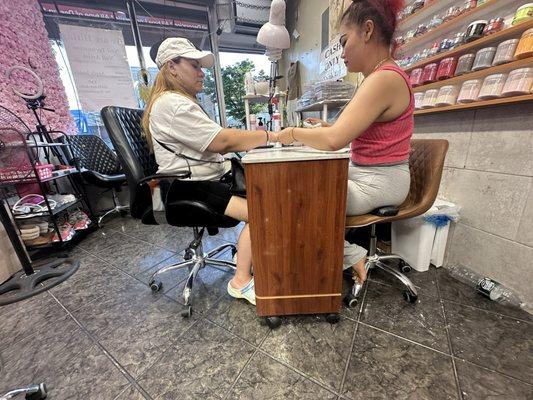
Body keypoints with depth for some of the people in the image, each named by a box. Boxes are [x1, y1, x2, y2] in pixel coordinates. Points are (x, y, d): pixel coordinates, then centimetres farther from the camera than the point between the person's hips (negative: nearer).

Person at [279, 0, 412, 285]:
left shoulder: (384, 78, -19)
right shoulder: (383, 77, 14)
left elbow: (333, 141, -28)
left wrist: (294, 133, -12)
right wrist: (327, 126, 5)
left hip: (377, 184, -10)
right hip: (367, 175, 10)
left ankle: (351, 255, 10)